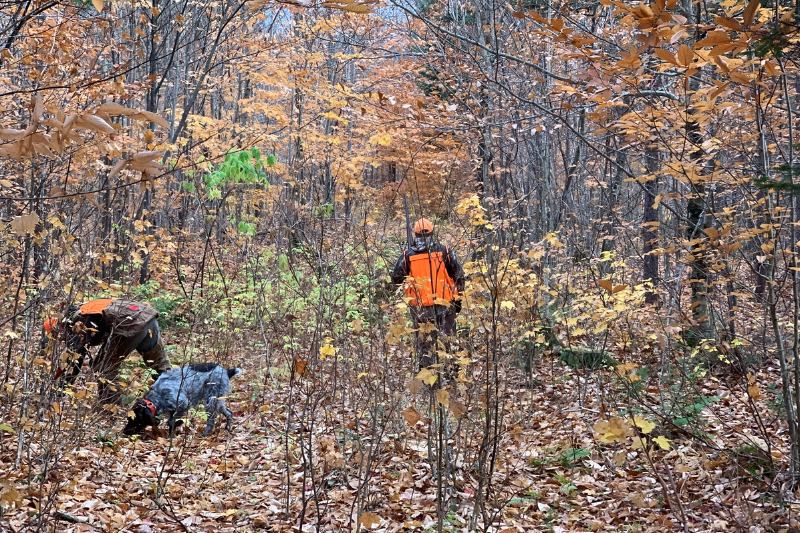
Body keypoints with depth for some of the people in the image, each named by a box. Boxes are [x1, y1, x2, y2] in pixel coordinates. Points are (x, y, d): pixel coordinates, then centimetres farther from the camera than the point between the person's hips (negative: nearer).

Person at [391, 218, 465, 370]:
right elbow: (459, 275, 1)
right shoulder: (444, 251, -1)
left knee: (424, 342, 9)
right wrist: (458, 298, 9)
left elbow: (396, 278, 5)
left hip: (419, 306, 0)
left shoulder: (407, 255, 0)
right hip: (444, 303, 0)